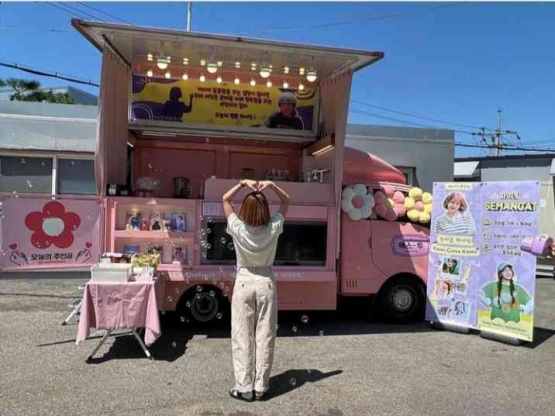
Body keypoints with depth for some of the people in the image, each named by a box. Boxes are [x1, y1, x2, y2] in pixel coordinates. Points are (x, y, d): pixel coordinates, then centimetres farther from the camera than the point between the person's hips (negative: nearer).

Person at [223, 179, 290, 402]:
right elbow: (286, 201, 4)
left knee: (242, 338, 8)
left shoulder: (238, 229, -12)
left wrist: (243, 183, -6)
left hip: (244, 283, -1)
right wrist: (272, 186, -10)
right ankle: (260, 387, 17)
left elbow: (226, 199, 2)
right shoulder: (273, 229, -10)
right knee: (264, 337, 9)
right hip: (266, 284, 1)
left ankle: (244, 388, 14)